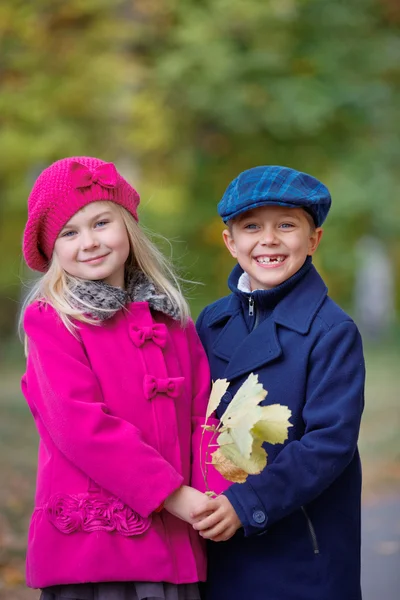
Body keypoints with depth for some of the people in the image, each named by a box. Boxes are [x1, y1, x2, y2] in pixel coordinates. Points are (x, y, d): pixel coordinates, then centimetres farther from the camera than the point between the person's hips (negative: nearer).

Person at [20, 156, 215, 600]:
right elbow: (80, 424, -13)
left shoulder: (172, 317, 14)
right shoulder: (51, 319, -3)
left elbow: (203, 414, 10)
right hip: (88, 543, -4)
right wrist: (173, 494, -16)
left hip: (174, 545, 5)